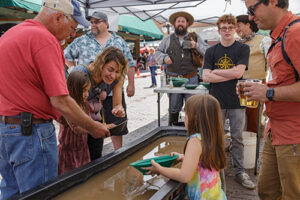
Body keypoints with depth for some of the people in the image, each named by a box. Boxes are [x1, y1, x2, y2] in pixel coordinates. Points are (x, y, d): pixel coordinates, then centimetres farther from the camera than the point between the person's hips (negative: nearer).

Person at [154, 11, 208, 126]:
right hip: (173, 79, 1)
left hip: (191, 79, 0)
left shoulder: (196, 38, 12)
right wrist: (164, 57, -8)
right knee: (174, 106, 7)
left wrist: (197, 46, -10)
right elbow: (157, 53, 13)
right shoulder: (168, 39, 13)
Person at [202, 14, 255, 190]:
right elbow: (206, 77, -5)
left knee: (238, 138, 7)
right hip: (217, 101, 1)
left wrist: (215, 71, -5)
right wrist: (230, 75, -11)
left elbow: (238, 72, -13)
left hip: (236, 101, -1)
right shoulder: (211, 51, 6)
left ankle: (240, 171, 19)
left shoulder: (243, 49, 1)